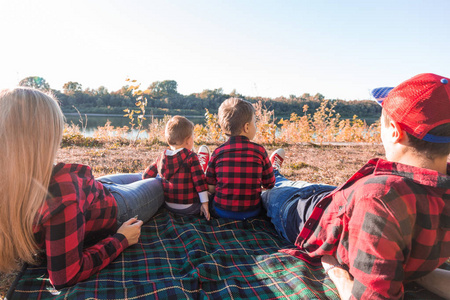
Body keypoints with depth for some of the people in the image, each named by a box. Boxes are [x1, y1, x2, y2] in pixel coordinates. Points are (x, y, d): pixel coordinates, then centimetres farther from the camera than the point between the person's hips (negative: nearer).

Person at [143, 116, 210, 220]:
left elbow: (146, 176, 12)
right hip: (190, 209, -6)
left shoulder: (161, 158, 3)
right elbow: (199, 181, -14)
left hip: (169, 206, 6)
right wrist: (205, 203, -9)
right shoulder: (191, 157, -13)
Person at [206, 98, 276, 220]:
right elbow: (269, 184, 0)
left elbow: (210, 188, -3)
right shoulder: (259, 150, -9)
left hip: (221, 212, 0)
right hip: (252, 212, 0)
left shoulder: (218, 152, -8)